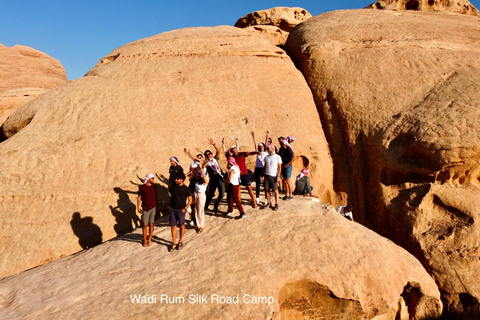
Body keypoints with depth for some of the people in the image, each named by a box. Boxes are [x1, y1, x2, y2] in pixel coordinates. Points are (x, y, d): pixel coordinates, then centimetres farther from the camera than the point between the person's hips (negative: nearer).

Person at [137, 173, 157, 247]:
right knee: (145, 225, 4)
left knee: (151, 225, 7)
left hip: (153, 208, 3)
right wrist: (138, 207, -6)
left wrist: (156, 207, 13)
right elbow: (139, 198, -1)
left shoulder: (154, 187, 4)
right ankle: (145, 241, 20)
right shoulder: (142, 187, -7)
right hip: (145, 209, -3)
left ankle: (149, 240, 21)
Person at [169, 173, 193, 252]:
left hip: (181, 210, -3)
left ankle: (180, 242, 25)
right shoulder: (173, 187, 6)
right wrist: (169, 205, 7)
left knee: (182, 226, 9)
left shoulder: (186, 189, -7)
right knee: (173, 226, 5)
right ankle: (174, 243, 14)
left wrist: (185, 208, -10)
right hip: (172, 209, 4)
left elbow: (190, 201, -3)